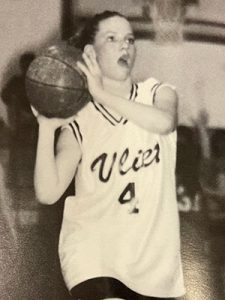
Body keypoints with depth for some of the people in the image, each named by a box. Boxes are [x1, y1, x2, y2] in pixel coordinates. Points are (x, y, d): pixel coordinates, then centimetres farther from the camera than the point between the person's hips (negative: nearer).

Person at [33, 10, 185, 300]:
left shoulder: (158, 93, 2)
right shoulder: (78, 122, -3)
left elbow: (164, 122, -24)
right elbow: (47, 193, -14)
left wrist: (102, 95, -27)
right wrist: (47, 127, -22)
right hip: (91, 247, -2)